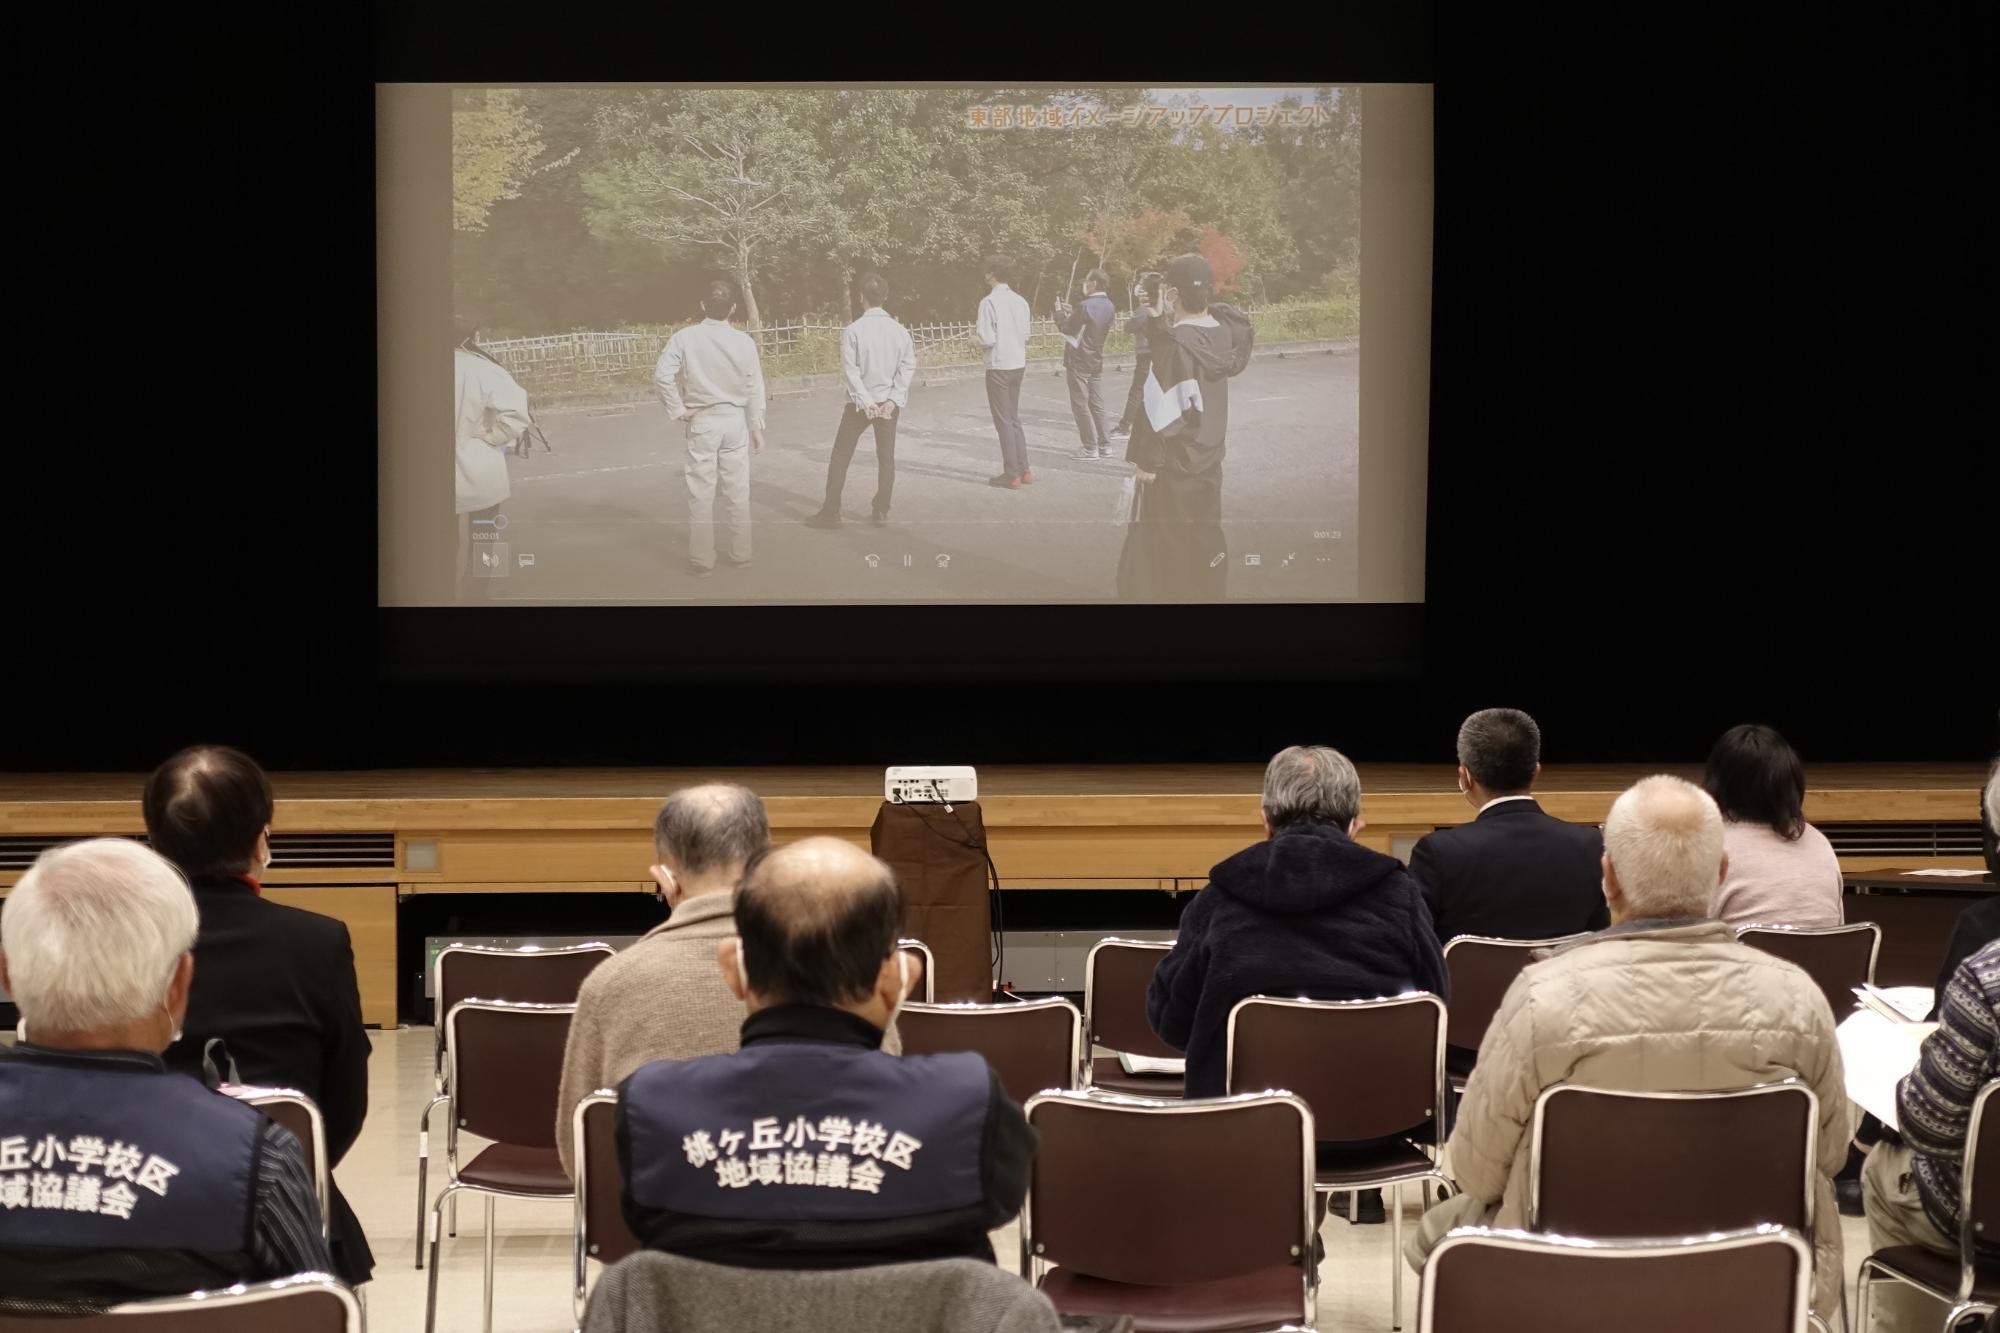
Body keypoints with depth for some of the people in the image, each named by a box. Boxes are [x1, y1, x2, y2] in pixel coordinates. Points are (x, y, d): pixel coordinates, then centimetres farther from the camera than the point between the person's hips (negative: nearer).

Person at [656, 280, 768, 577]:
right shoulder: (744, 341, -7)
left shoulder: (686, 337, -10)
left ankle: (702, 560, 7)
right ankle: (740, 554, 21)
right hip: (735, 420, 1)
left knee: (701, 493, 4)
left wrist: (678, 410, -6)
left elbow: (662, 376, -17)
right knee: (737, 491, 12)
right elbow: (754, 388, -2)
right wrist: (756, 427, 8)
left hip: (702, 421, -1)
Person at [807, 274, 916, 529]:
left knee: (840, 457, 7)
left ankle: (831, 512, 7)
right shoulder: (899, 331, -4)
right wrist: (893, 400, -9)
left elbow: (850, 371, -15)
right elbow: (908, 367, -7)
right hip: (889, 403, 2)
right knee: (886, 458, 13)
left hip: (860, 403, -2)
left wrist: (866, 402, -12)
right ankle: (881, 511, 16)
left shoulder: (853, 331, -13)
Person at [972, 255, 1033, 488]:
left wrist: (975, 334, 3)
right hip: (1018, 364, 6)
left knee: (1004, 421, 1)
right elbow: (1025, 335, 9)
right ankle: (1023, 470, 18)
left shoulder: (989, 302, -15)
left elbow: (987, 339, -17)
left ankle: (1012, 474, 3)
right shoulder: (1020, 301, 4)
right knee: (1014, 419, 17)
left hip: (999, 366, -6)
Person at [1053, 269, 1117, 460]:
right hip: (1096, 361, 7)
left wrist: (1060, 312, 6)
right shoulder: (1109, 307, 6)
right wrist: (1072, 312, 18)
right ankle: (1105, 446, 10)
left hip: (1078, 362, -7)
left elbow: (1067, 329, -11)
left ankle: (1091, 449, -2)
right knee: (1098, 405, 12)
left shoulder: (1086, 306, -19)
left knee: (1080, 405, -1)